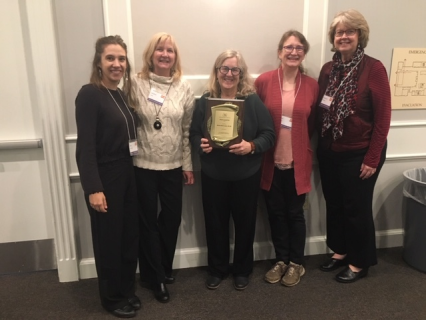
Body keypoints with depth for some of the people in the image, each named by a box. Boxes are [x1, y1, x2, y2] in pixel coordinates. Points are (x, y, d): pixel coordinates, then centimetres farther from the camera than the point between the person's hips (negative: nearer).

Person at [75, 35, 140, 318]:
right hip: (104, 177, -7)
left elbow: (128, 136, 10)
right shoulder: (90, 94, -13)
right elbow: (85, 146, -18)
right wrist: (93, 188, -21)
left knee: (130, 235, 14)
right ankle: (111, 297, 28)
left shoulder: (123, 94, 10)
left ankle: (127, 290, 34)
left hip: (127, 174, 7)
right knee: (109, 239, 7)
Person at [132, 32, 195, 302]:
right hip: (143, 165, -2)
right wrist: (129, 157, -6)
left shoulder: (184, 88, 3)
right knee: (149, 221, 8)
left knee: (172, 219, 12)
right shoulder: (136, 84, -5)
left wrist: (188, 164, 4)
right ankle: (156, 277, 25)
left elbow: (187, 130, 5)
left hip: (173, 166, 3)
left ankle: (165, 268, 36)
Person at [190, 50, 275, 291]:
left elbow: (269, 134, -6)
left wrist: (252, 146, -24)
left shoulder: (253, 101, -5)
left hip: (246, 175, -1)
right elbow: (194, 134, 4)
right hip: (213, 175, 2)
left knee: (245, 223, 12)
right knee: (215, 223, 12)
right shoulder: (205, 101, 1)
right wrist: (201, 145, -17)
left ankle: (242, 270, 34)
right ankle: (217, 269, 33)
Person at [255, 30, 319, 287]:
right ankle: (281, 260, 32)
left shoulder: (312, 86, -1)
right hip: (271, 161, 0)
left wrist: (301, 146, 3)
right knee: (276, 212, 12)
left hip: (298, 162, 0)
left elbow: (313, 124, 7)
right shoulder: (264, 81, -5)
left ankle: (297, 263, 30)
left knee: (295, 213, 11)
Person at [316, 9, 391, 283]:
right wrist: (318, 146, 4)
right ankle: (339, 251, 37)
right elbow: (321, 112, 7)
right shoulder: (328, 70, 4)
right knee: (334, 204, 16)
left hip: (359, 154, -5)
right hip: (329, 153, 5)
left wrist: (372, 158, -14)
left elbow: (383, 117, -13)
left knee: (357, 208, 7)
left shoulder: (374, 69, -12)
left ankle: (360, 263, 27)